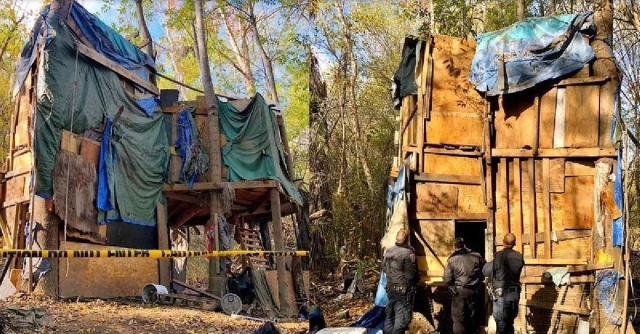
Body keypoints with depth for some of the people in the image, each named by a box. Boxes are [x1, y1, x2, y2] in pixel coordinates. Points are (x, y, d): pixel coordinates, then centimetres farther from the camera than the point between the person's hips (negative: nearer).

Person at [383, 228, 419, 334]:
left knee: (389, 317, 15)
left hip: (390, 289, 6)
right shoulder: (408, 253, -18)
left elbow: (384, 269, 12)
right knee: (401, 319, -1)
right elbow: (410, 274, -18)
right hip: (404, 290, -6)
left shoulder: (388, 252, 2)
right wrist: (417, 278, 2)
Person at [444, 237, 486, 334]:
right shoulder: (477, 256, -4)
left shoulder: (452, 259, -11)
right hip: (474, 290, 3)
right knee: (472, 314, 19)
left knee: (458, 317, 4)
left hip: (458, 291, -3)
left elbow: (447, 279, -12)